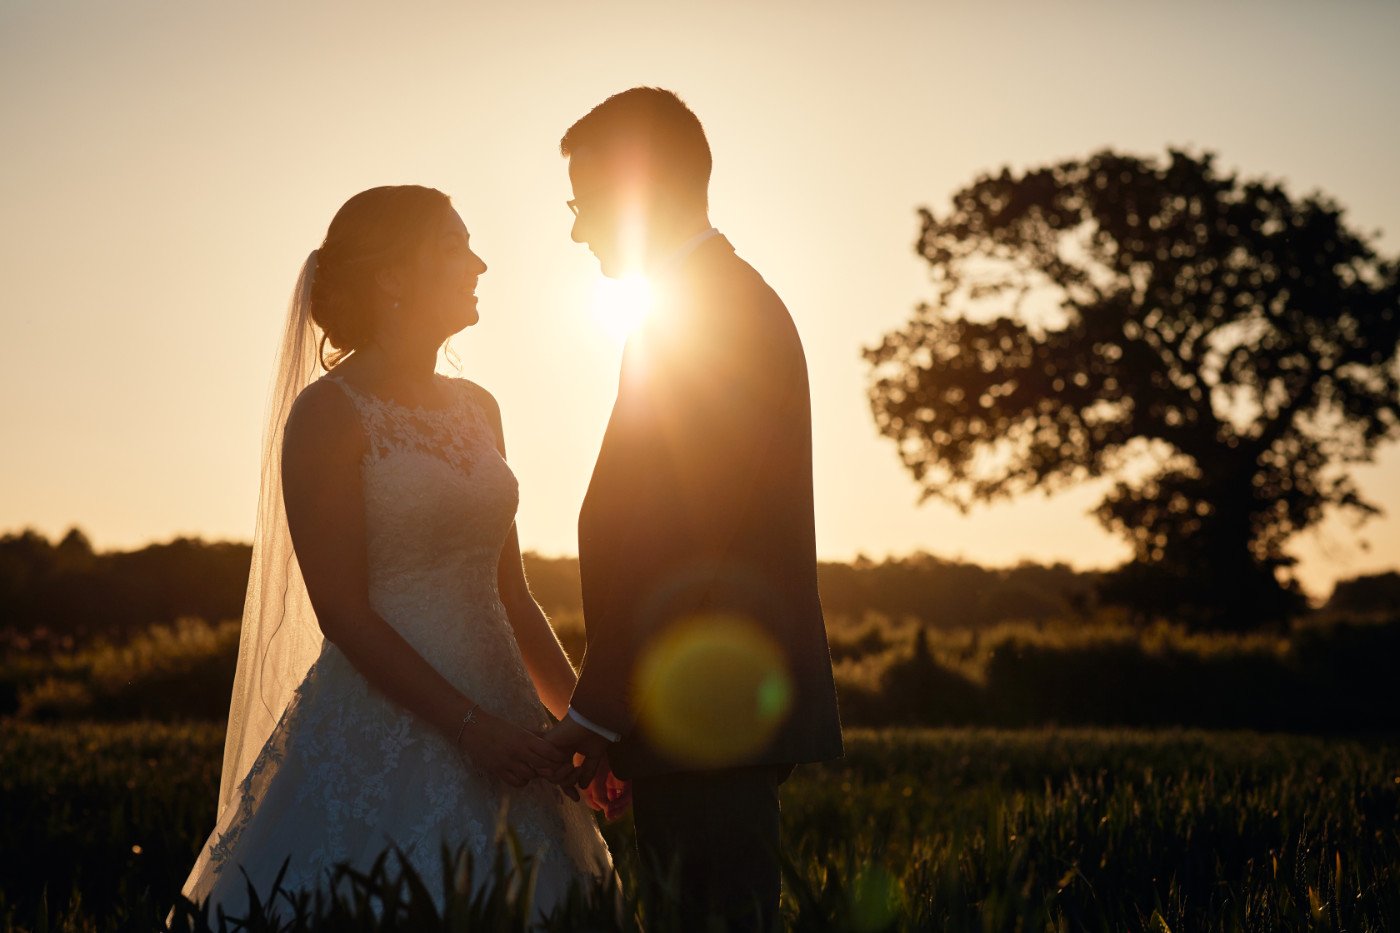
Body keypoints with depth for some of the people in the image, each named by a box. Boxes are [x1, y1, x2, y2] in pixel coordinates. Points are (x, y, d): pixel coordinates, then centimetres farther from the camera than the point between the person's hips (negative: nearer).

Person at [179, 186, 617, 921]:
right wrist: (471, 726, -17)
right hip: (382, 735, -7)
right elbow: (343, 615, -13)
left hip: (500, 723, 7)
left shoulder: (477, 408, 12)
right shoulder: (328, 413, -8)